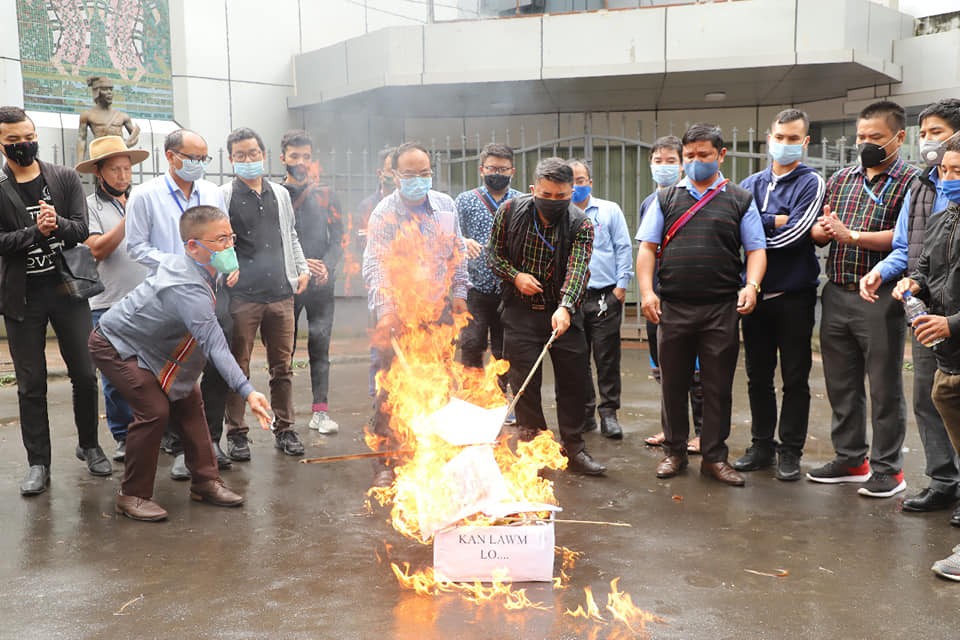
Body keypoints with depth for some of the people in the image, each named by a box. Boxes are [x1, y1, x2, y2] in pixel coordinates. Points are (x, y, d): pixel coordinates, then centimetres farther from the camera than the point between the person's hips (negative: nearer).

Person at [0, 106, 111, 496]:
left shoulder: (65, 178, 3)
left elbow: (81, 229, -5)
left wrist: (57, 224, -24)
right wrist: (35, 232, -22)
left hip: (67, 288, 1)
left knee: (85, 375, 6)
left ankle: (89, 445, 26)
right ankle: (38, 463, 15)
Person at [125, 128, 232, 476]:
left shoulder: (214, 193, 10)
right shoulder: (145, 195, -1)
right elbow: (136, 245, -2)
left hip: (213, 294, 4)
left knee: (218, 369, 6)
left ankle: (210, 440, 20)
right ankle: (179, 447, 13)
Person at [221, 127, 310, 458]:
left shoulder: (280, 194, 16)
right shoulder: (224, 197, 2)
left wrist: (302, 270, 15)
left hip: (281, 293, 4)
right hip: (242, 296, -4)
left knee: (282, 366, 9)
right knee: (238, 368, 2)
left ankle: (284, 430, 18)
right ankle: (236, 433, 13)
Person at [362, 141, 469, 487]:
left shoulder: (445, 205, 5)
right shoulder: (384, 213, -10)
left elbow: (456, 253, 16)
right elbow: (374, 265, -17)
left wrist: (459, 291, 12)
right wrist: (384, 310, -29)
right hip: (398, 313, -4)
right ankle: (384, 463, 7)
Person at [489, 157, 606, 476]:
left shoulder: (581, 225, -10)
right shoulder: (510, 211, -6)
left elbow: (578, 269, -23)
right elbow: (495, 253, 5)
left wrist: (565, 307, -40)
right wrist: (515, 275, -14)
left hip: (564, 314, 0)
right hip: (521, 312, 0)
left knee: (573, 382, 4)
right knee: (524, 383, 2)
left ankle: (574, 450, 19)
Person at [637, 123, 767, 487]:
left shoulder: (740, 200, 9)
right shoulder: (666, 198, 11)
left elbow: (756, 250, 6)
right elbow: (647, 248, 8)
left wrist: (751, 285, -12)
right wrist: (646, 290, -4)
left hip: (721, 308, -1)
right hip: (673, 307, 1)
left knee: (718, 386, 5)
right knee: (673, 383, 9)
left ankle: (714, 457, 16)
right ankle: (675, 452, 23)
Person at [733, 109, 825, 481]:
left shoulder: (811, 183, -3)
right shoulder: (751, 184, 9)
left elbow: (793, 236, -15)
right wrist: (775, 221, -14)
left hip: (794, 294, -4)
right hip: (756, 293, 4)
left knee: (795, 379, 5)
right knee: (758, 377, 11)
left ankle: (790, 451, 15)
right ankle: (762, 445, 23)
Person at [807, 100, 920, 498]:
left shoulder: (910, 182, -3)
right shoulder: (841, 179, 14)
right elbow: (817, 231, 14)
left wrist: (851, 235, -19)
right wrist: (822, 230, -8)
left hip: (880, 298, -6)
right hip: (836, 295, 6)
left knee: (884, 387, 4)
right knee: (841, 384, 13)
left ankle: (887, 469, 15)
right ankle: (850, 459, 26)